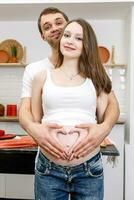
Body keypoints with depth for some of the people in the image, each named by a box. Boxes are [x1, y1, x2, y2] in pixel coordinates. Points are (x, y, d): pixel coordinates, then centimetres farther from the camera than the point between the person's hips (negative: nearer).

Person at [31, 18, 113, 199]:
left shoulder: (95, 78, 7)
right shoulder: (42, 77, 6)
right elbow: (34, 121, 10)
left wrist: (93, 136, -7)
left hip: (90, 169, 1)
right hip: (49, 169, 0)